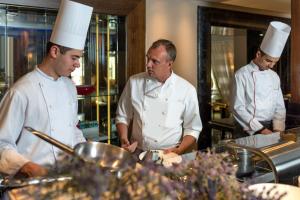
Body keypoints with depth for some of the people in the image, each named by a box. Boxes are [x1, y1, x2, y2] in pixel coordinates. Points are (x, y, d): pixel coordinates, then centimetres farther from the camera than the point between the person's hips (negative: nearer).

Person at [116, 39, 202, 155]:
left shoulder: (187, 90, 0)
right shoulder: (134, 82, 5)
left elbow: (193, 129, 5)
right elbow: (122, 116, 14)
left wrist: (178, 150, -9)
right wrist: (124, 139, -2)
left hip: (168, 157, 0)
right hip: (138, 154, 1)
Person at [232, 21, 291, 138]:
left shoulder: (274, 77, 9)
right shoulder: (242, 75, -9)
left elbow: (279, 107, 12)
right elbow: (238, 108, -13)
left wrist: (278, 129, -2)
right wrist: (259, 129, -16)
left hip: (269, 129, 5)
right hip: (248, 131, -5)